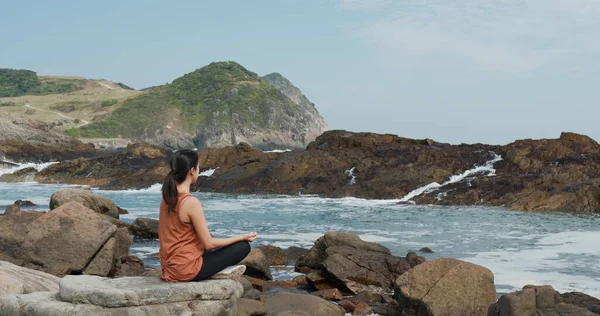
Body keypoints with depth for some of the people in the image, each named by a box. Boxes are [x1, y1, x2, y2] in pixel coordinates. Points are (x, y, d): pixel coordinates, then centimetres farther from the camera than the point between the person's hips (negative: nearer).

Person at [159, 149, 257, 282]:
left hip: (170, 266, 8)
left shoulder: (168, 198, 3)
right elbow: (209, 244, -16)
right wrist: (242, 237, -4)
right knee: (243, 246, 0)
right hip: (186, 270, -8)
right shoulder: (191, 202, -22)